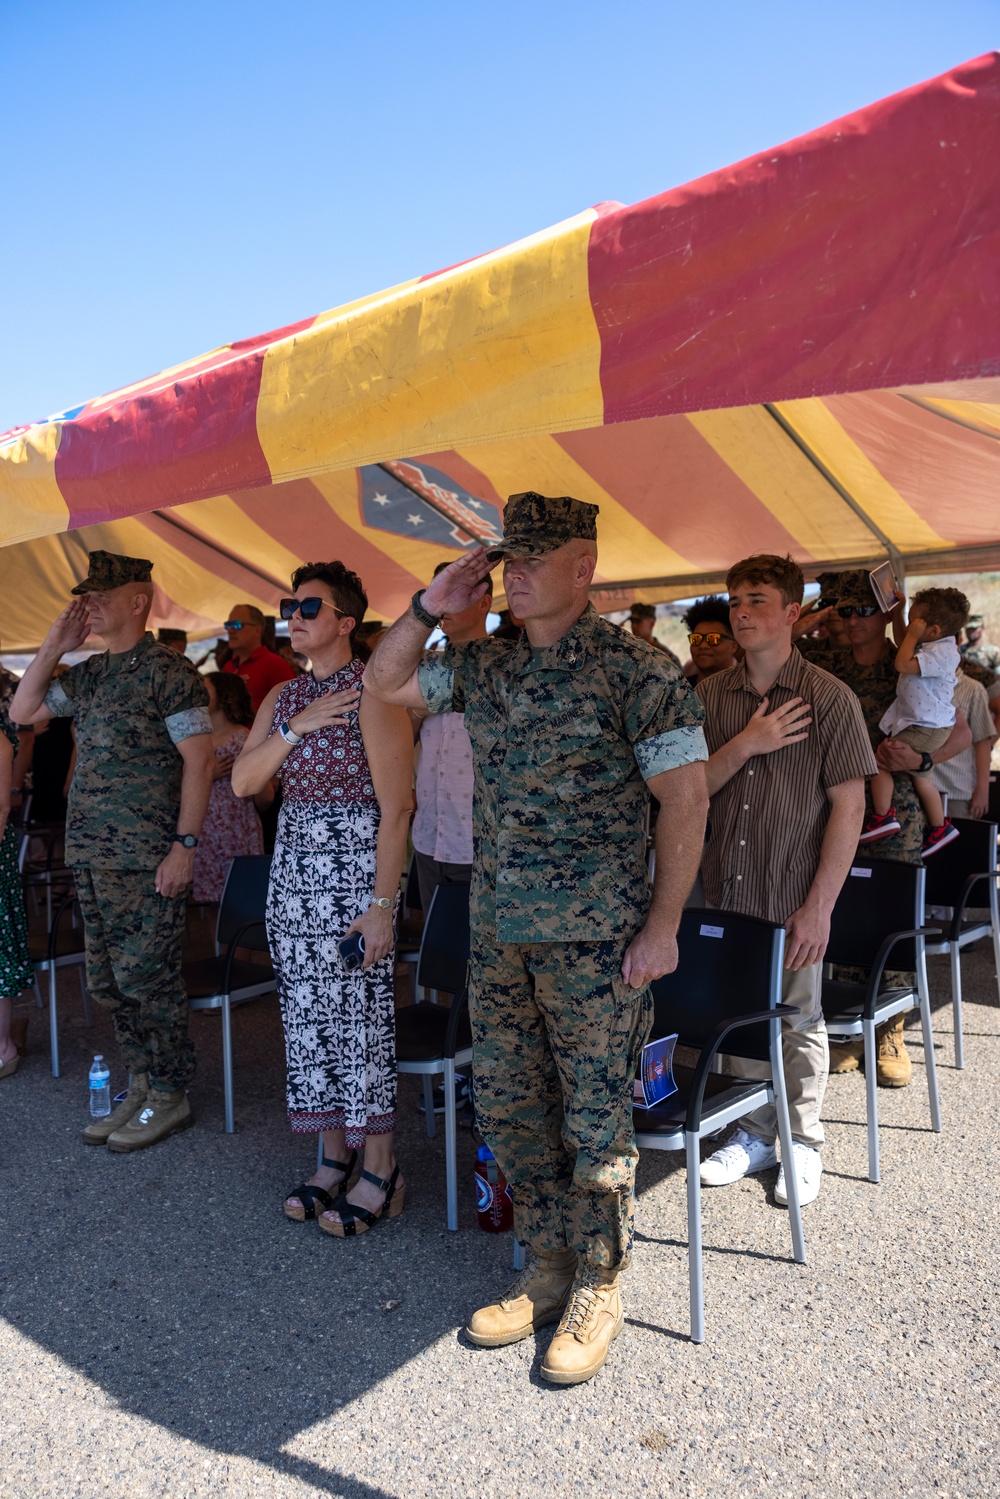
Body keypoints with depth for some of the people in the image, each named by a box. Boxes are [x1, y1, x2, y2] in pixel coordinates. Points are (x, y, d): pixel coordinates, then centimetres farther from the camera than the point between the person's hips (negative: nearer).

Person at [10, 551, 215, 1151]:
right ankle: (143, 1087, 27)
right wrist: (54, 646, 8)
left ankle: (170, 1097, 14)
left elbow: (199, 759, -14)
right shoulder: (86, 674, 14)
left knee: (145, 977, -1)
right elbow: (23, 709, 19)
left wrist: (185, 845, -18)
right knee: (108, 982, 13)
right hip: (92, 854, 8)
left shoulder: (168, 670, -9)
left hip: (148, 857, -8)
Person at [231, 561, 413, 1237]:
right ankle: (334, 1157, 26)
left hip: (354, 870, -7)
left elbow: (396, 808, -15)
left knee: (361, 1015, -2)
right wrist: (296, 727, -11)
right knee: (309, 1012, 11)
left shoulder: (373, 695, -11)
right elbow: (243, 782, 3)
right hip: (293, 870, 7)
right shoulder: (283, 697, 12)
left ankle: (381, 1169, 13)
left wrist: (383, 904, -18)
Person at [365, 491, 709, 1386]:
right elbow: (386, 681, 18)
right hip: (497, 929, 6)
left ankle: (598, 1290, 25)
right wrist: (431, 607, 2)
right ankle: (548, 1270, 34)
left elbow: (685, 797, -10)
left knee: (593, 1117, 5)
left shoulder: (635, 669, -11)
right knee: (507, 1106, 15)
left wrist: (662, 926, -13)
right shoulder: (484, 666, 7)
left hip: (594, 936, -6)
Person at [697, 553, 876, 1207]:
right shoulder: (711, 696, 5)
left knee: (798, 1021, 9)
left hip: (794, 897, -3)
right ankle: (753, 1134, 32)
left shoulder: (829, 698, -8)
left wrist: (819, 905, -14)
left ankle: (804, 1144, 29)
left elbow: (849, 806, -9)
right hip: (725, 891, 4)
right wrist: (746, 745, -15)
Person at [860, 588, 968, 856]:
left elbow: (903, 664, -32)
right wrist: (897, 611, 16)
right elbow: (902, 642, 24)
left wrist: (913, 635, -19)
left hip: (928, 729, -11)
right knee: (920, 776, 21)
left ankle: (882, 816, -1)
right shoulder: (930, 645, 6)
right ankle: (939, 828, 34)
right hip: (924, 724, 11)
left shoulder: (943, 653, -25)